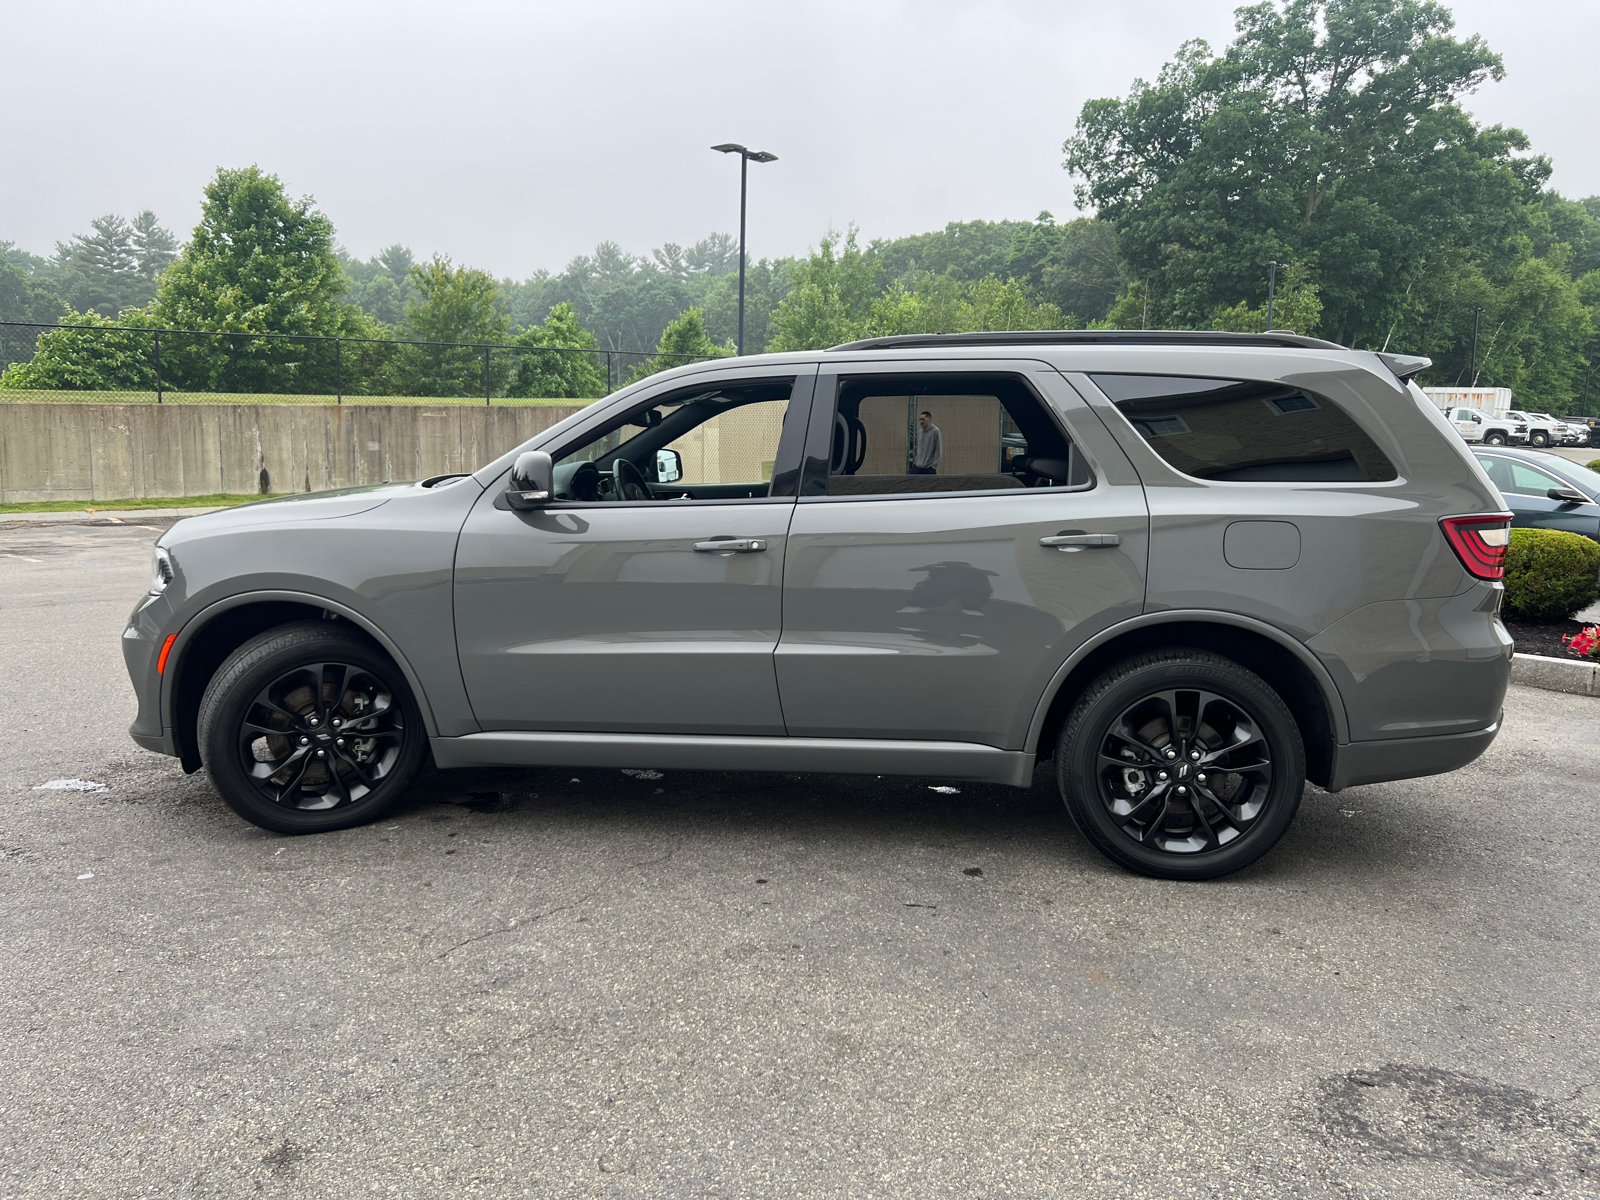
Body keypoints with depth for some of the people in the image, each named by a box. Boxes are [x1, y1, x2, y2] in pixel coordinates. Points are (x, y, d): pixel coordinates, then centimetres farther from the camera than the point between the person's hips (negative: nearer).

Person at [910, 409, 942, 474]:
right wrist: (915, 460, 12)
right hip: (917, 467, 6)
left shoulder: (935, 431, -9)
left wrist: (934, 465, -14)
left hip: (929, 468, -6)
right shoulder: (920, 432, 10)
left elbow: (939, 450, -11)